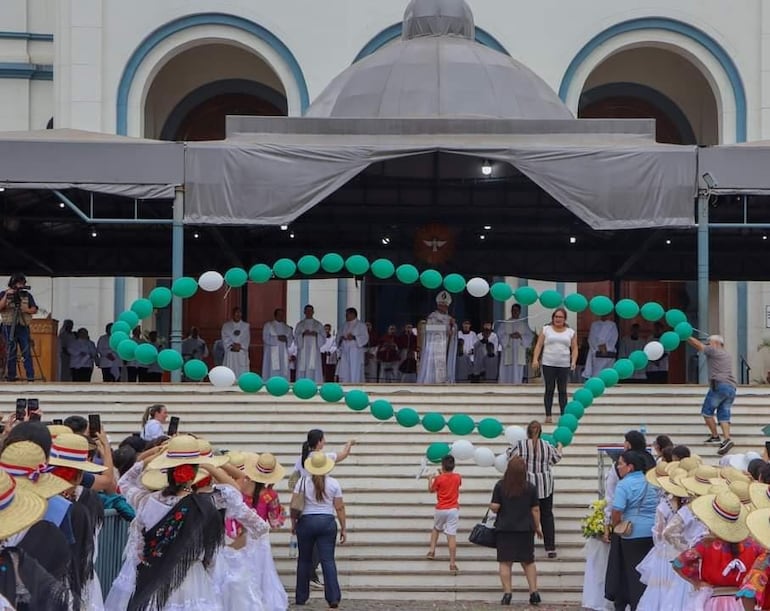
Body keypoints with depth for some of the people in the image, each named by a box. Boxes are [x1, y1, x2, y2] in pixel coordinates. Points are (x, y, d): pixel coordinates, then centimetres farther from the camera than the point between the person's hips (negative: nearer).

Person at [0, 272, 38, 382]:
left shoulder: (27, 295, 10)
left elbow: (34, 310, 6)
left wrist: (27, 310, -14)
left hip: (23, 327, 1)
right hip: (9, 327, -1)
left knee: (27, 352, -5)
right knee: (11, 352, -1)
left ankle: (31, 377, -7)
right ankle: (11, 376, 3)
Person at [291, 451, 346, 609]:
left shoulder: (303, 481, -1)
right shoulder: (334, 483, 0)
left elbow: (294, 505, -3)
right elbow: (339, 508, 0)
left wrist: (293, 523, 9)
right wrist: (343, 528, 6)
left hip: (306, 522, 0)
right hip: (327, 522, 0)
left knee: (304, 560, 12)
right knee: (328, 560, -2)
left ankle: (301, 598, 18)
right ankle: (333, 598, -9)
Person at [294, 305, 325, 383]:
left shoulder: (318, 325, 12)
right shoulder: (300, 324, 12)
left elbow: (323, 338, 8)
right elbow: (296, 337, 5)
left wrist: (316, 335, -11)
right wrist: (303, 334, -13)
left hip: (314, 350, 0)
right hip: (303, 350, 0)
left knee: (314, 370, -9)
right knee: (302, 369, -9)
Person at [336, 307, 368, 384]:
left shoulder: (361, 325, 2)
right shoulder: (345, 325, 20)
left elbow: (365, 338, -7)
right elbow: (339, 337, 20)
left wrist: (354, 337, -22)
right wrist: (341, 338, -4)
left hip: (355, 352, -6)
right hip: (344, 352, 6)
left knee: (355, 372, -11)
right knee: (344, 373, 0)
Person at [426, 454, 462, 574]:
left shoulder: (439, 479, -6)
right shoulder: (458, 477, 1)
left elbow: (431, 490, 10)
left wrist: (430, 479, 25)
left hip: (440, 510, 0)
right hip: (453, 509, 0)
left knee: (436, 528, 29)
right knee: (452, 535, -5)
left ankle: (432, 550, 16)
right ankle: (452, 563, -10)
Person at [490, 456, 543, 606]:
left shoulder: (500, 486, -7)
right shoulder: (530, 487, -3)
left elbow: (495, 507, -8)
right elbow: (535, 510, 1)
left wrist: (490, 506, 15)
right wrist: (537, 527, 11)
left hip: (505, 529, -2)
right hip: (525, 530, 2)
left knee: (505, 562, 3)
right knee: (528, 561, 13)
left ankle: (507, 593, -2)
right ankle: (534, 592, 8)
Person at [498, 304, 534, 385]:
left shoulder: (524, 324, 12)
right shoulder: (505, 323, 8)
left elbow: (530, 336, 5)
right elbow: (500, 334, -2)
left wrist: (520, 336, -12)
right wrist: (510, 336, -16)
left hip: (519, 353, 1)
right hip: (508, 352, -1)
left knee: (518, 373, -2)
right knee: (507, 372, -6)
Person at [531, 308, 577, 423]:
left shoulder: (571, 332, 9)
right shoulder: (546, 329, 6)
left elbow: (574, 349, 8)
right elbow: (539, 345, 3)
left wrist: (573, 361, -7)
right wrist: (535, 359, -9)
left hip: (564, 366, 1)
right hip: (548, 365, -1)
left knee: (562, 391, 3)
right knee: (549, 390, 2)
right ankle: (548, 415, 6)